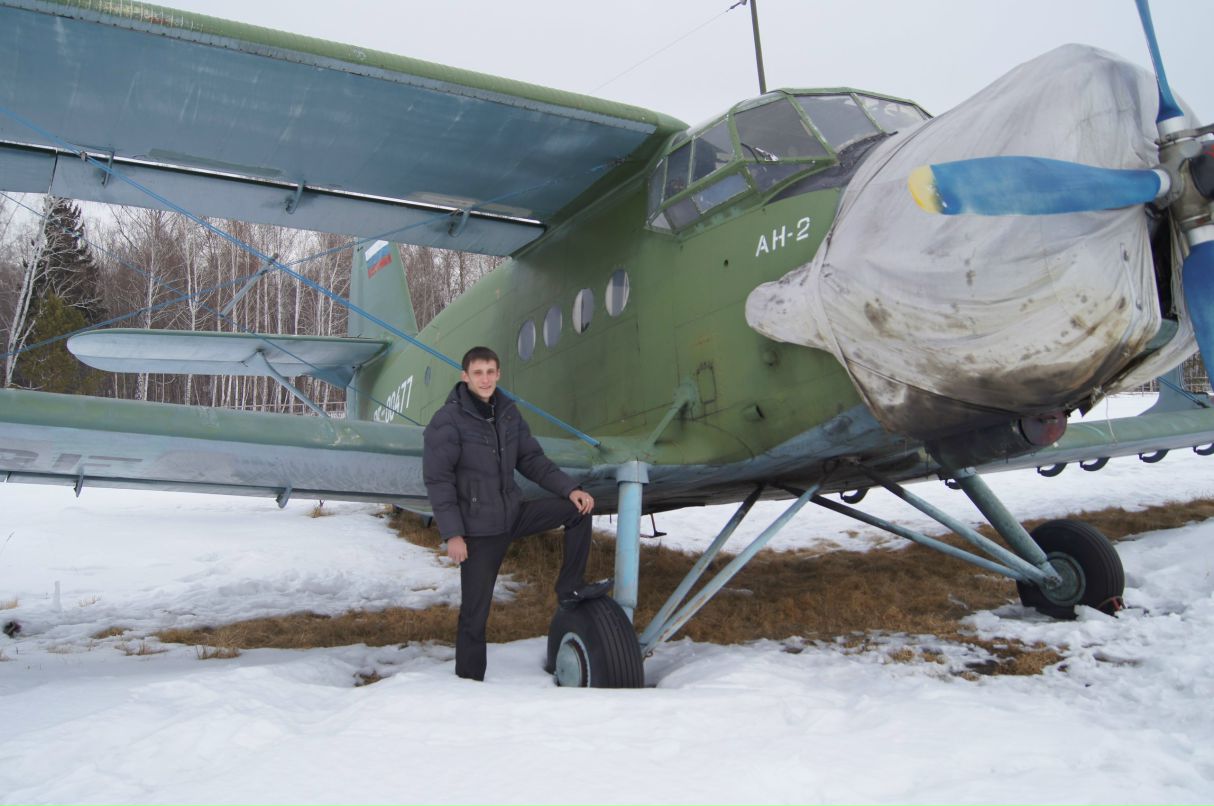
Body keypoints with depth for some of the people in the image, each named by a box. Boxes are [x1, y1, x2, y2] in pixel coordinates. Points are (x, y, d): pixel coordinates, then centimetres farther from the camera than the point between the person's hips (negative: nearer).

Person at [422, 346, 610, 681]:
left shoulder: (507, 412, 5)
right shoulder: (448, 420, -13)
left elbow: (531, 459, 8)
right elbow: (437, 480, -15)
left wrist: (569, 488, -5)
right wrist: (452, 534, -20)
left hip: (514, 512, 6)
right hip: (479, 529, -6)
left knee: (578, 509, -1)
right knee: (475, 613, 0)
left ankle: (570, 588, 8)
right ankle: (469, 682, 17)